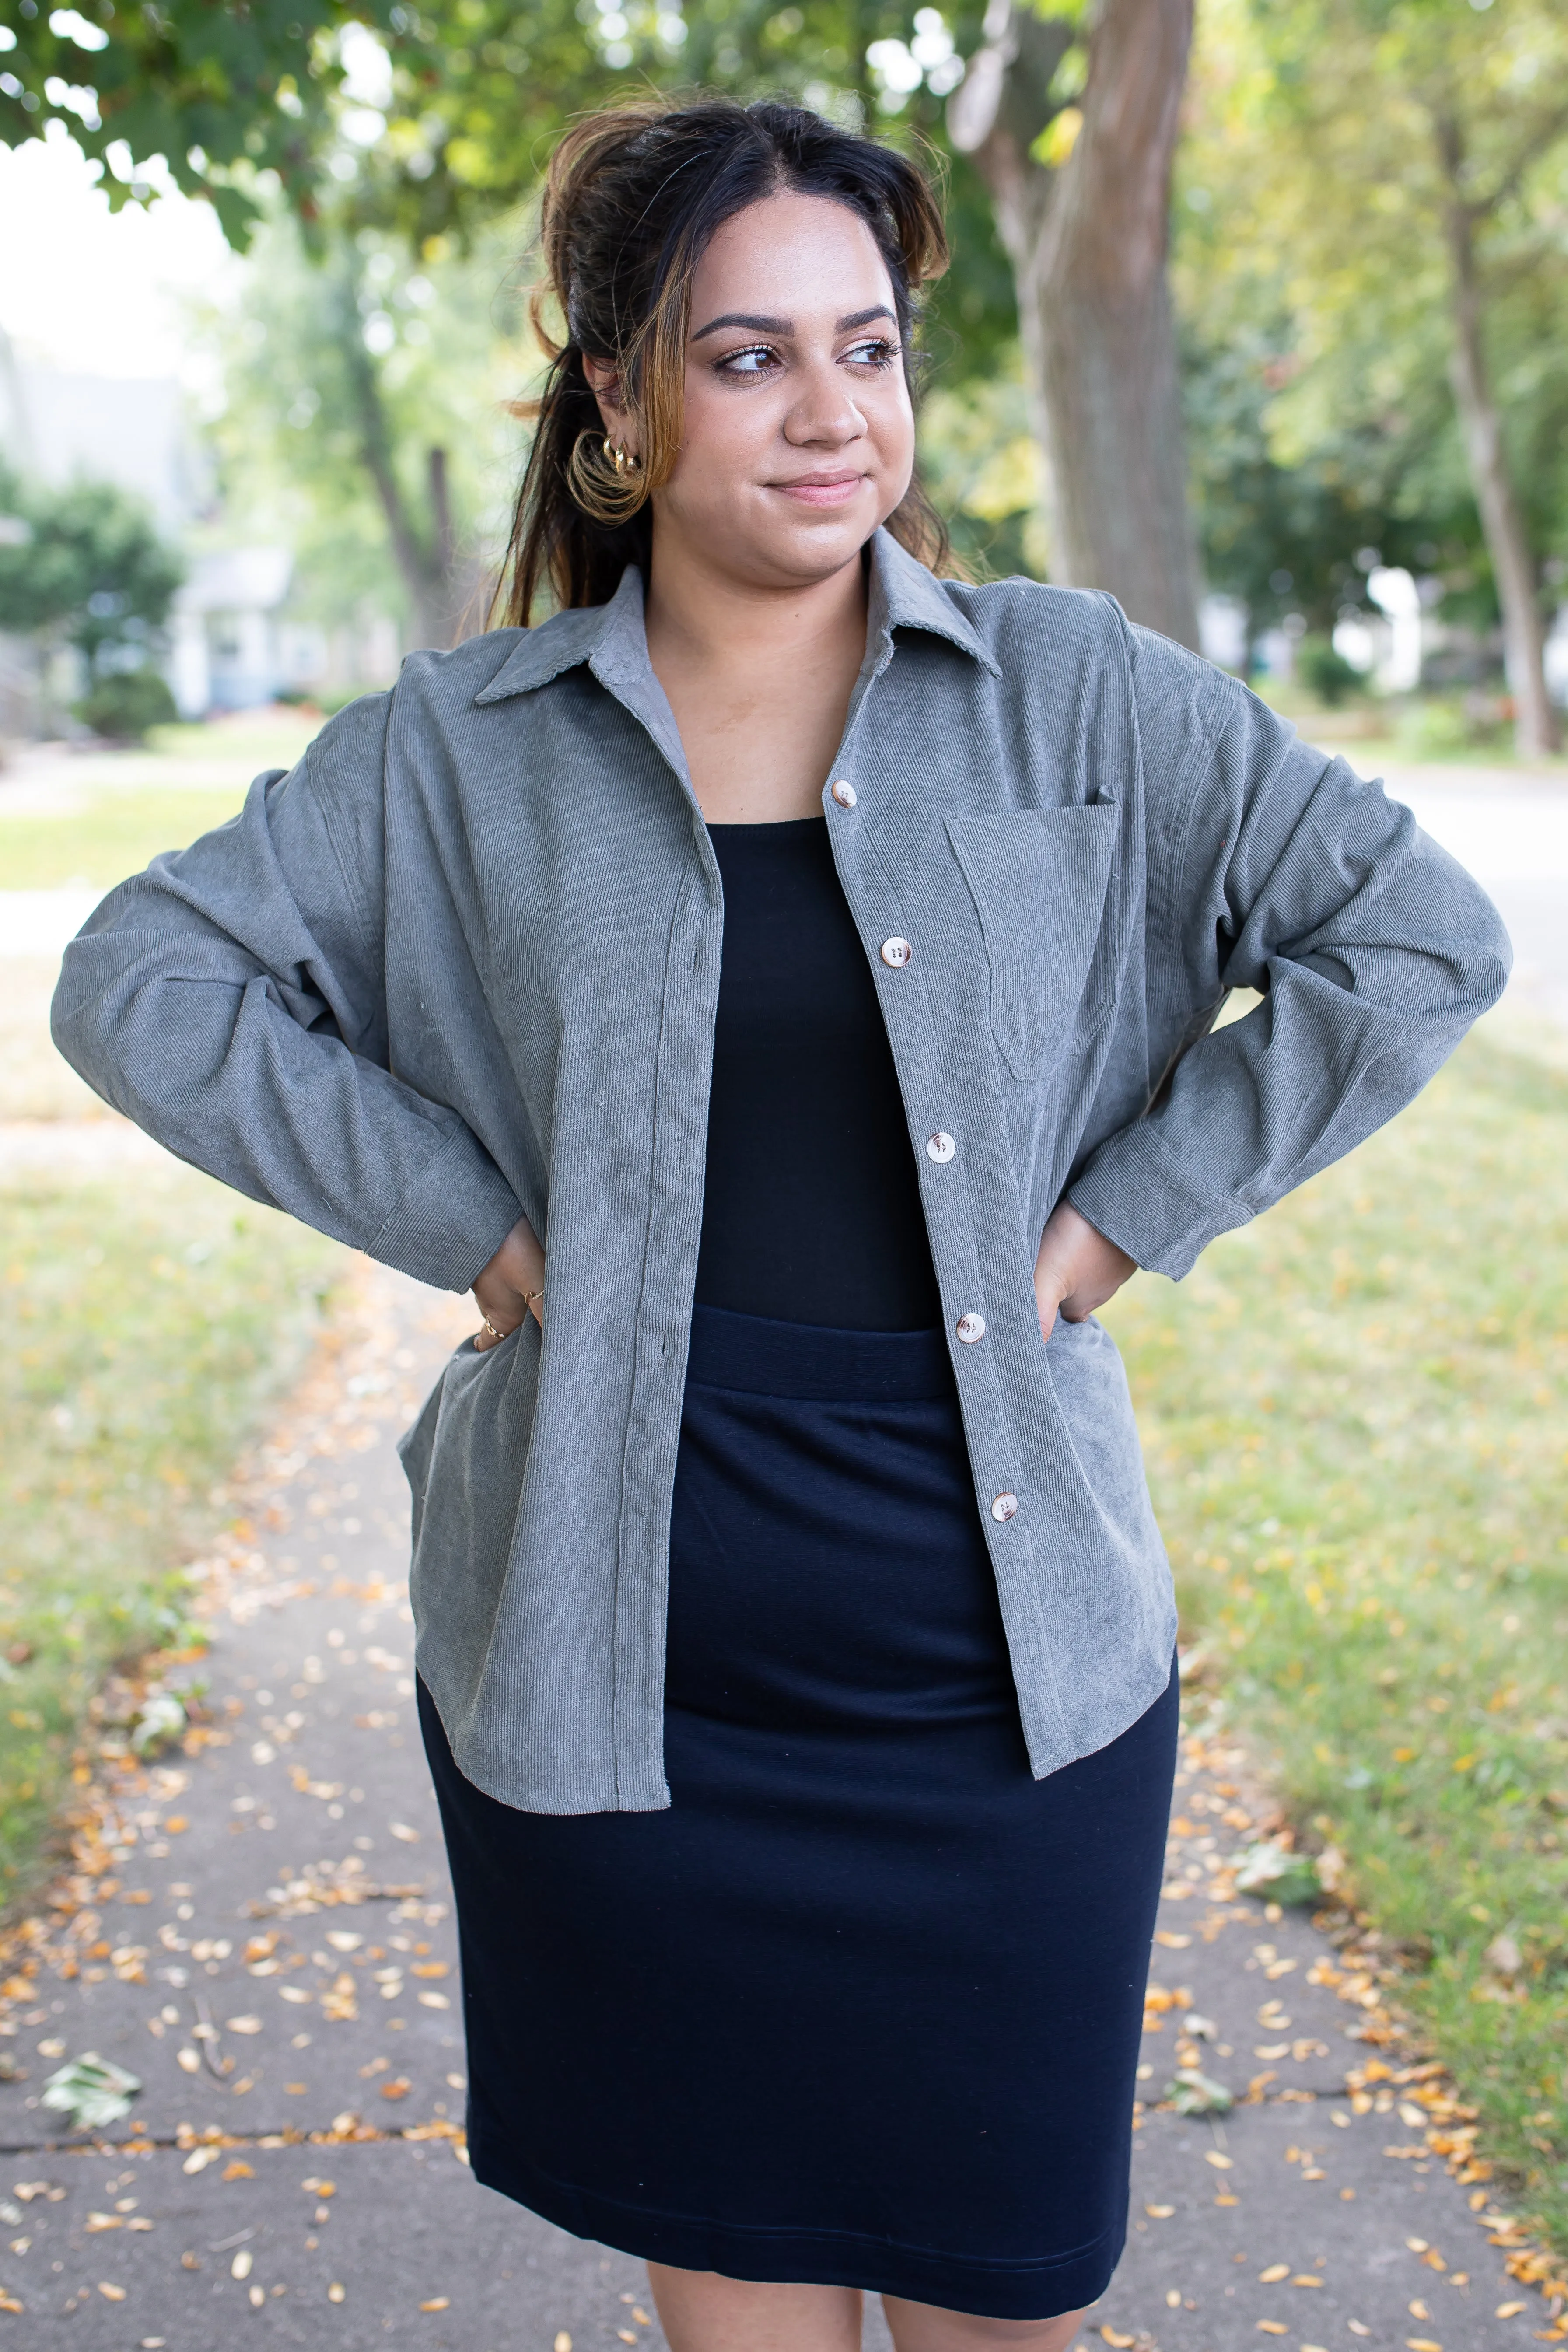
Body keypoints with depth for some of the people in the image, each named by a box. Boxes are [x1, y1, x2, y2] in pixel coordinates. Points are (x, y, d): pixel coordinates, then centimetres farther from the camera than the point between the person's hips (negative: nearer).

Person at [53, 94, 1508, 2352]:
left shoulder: (1075, 695, -1)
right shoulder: (465, 750, 0)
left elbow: (1423, 936, -1)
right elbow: (140, 979, 3)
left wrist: (1128, 1210, -5)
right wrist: (460, 1215, -5)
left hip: (997, 1641, 0)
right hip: (620, 1650, 0)